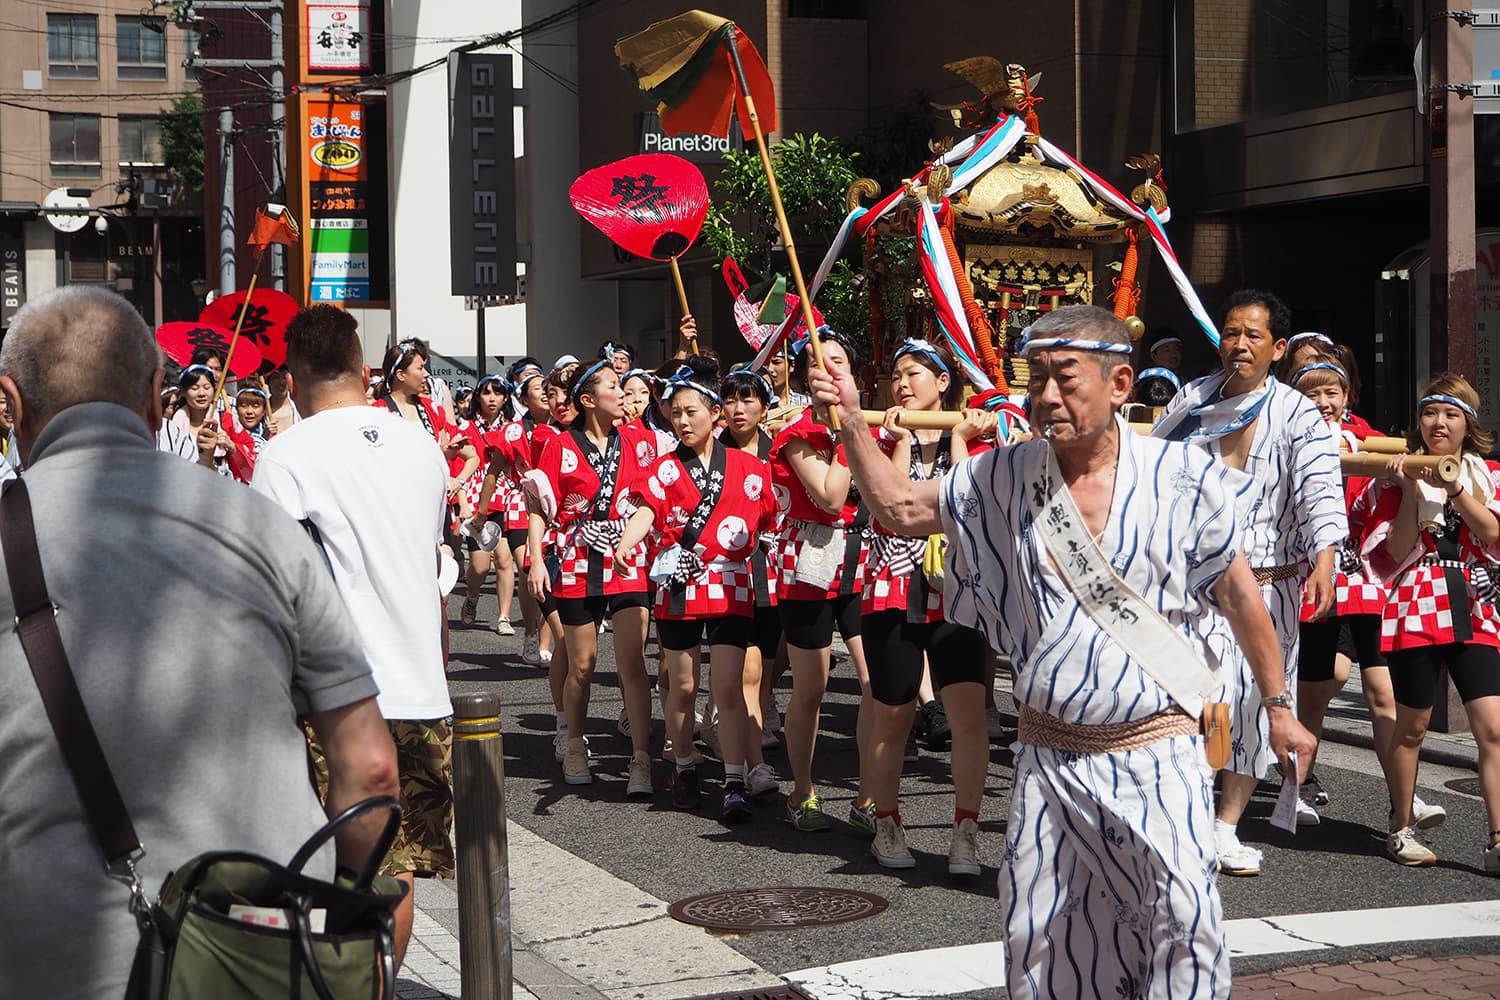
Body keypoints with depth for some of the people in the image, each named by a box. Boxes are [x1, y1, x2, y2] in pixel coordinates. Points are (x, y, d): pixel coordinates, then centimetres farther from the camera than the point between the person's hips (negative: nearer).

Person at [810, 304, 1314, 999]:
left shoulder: (1182, 477, -6)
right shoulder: (1006, 477, 3)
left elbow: (1239, 595, 2)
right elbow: (899, 507, 11)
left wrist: (1278, 706, 5)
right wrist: (851, 423, -2)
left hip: (1155, 751, -3)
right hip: (1048, 752, 4)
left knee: (1185, 913, -17)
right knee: (1036, 926, 9)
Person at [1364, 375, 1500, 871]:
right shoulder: (1401, 477, 3)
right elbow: (1398, 552, -6)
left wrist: (1454, 486, -18)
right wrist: (1411, 490, -13)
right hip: (1418, 610, -2)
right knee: (1411, 728, 6)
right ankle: (1402, 829, 20)